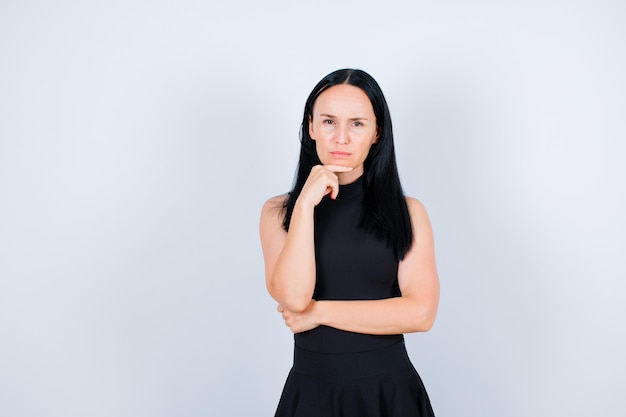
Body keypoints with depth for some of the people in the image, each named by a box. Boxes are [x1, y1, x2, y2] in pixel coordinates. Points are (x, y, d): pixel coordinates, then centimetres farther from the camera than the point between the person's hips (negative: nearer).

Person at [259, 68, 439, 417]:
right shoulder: (279, 211, -1)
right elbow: (293, 297, -16)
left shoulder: (407, 211, -2)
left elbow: (421, 312, -12)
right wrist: (305, 204, -18)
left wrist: (320, 311, -11)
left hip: (390, 389, 0)